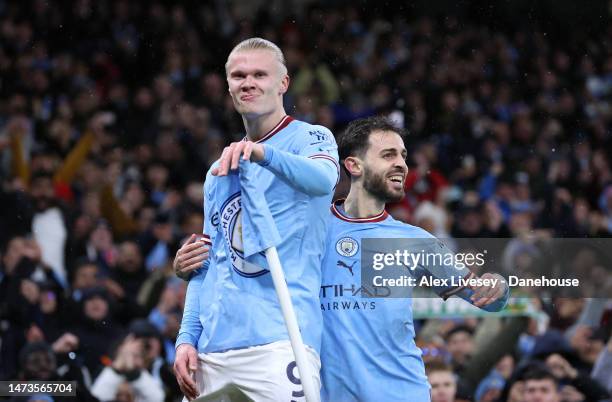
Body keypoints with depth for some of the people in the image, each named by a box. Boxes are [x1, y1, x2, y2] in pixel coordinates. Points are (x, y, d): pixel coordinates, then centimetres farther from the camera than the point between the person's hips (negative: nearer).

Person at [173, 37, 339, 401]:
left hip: (280, 341, -6)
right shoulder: (219, 173, 24)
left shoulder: (311, 138, 4)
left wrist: (261, 153, -37)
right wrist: (187, 339, 12)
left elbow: (322, 179, -20)